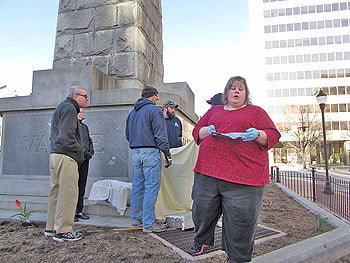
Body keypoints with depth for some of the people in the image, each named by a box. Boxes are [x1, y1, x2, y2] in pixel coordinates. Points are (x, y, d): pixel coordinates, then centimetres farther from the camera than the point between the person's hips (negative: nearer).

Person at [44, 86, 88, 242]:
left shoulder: (61, 107, 25)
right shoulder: (69, 108, -8)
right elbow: (66, 136, -19)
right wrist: (80, 152, -8)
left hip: (54, 155, 11)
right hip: (66, 156, -11)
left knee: (56, 192, 14)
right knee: (68, 193, -6)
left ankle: (51, 228, 23)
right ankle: (63, 231, 0)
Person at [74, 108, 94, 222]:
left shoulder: (84, 126, 20)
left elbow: (89, 141, 22)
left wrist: (90, 152, 5)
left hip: (85, 159, 6)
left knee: (82, 186, 9)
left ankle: (79, 210, 17)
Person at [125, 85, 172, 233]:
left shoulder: (132, 112, 17)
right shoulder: (154, 110, -6)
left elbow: (127, 134, 22)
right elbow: (160, 135, -12)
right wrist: (167, 154, -9)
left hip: (135, 152, 8)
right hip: (150, 152, -8)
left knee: (137, 186, 13)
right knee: (151, 187, -4)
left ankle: (136, 218, 22)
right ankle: (149, 223, -1)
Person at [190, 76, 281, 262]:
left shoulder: (256, 111, 12)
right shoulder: (214, 111, 21)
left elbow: (273, 136, 6)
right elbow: (196, 132, 20)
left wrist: (258, 134, -14)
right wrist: (207, 130, -2)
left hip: (243, 176, -3)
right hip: (208, 171, 3)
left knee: (240, 219, 1)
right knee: (203, 210, 12)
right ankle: (201, 241, 39)